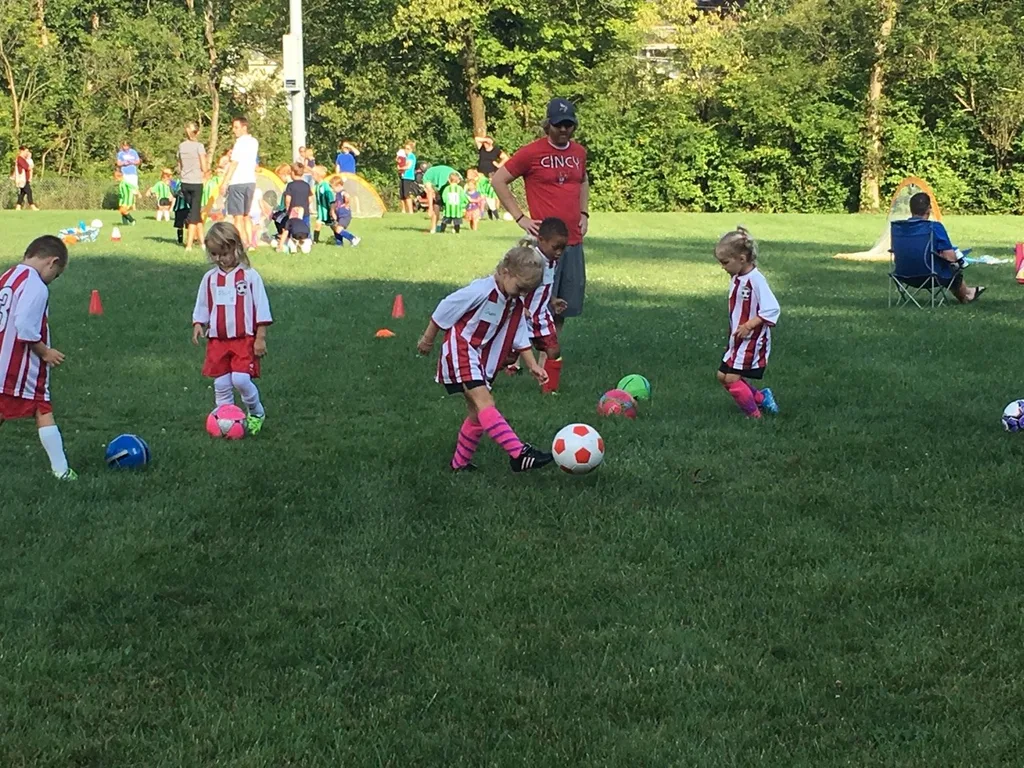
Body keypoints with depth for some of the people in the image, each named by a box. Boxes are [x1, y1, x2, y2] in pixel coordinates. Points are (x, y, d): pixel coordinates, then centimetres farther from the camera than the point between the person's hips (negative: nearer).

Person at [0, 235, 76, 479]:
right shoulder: (36, 286, -17)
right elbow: (25, 327, -24)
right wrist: (45, 352, -11)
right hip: (23, 366, -8)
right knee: (44, 413, 0)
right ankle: (61, 470, 2)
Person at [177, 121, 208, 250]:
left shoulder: (181, 146, 6)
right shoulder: (199, 146, -9)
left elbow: (179, 167, 10)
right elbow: (204, 168, -10)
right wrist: (208, 163, 10)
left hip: (184, 183, 5)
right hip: (196, 183, -5)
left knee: (196, 211, 17)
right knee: (195, 212, 0)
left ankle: (201, 239, 22)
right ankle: (189, 244, -4)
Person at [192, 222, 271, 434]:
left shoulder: (249, 276, -6)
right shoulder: (209, 278, 6)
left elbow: (261, 308, -4)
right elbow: (202, 306, 16)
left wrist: (260, 337, -6)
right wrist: (198, 325, 0)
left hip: (244, 339, -4)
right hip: (217, 340, 4)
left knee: (241, 379, -17)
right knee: (221, 384, 4)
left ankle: (256, 413, 7)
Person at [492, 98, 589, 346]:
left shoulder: (579, 153, 12)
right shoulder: (531, 153, -6)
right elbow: (498, 180, -1)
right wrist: (520, 217, -5)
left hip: (574, 242, 6)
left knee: (563, 307, 9)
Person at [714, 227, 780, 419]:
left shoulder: (755, 280, -20)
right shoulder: (737, 279, 7)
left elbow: (771, 310, -23)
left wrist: (748, 326, -26)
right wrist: (733, 334, 16)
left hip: (752, 340, -10)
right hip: (737, 339, 10)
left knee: (732, 378, -12)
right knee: (723, 376, 11)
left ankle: (754, 415, 0)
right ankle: (761, 398, 23)